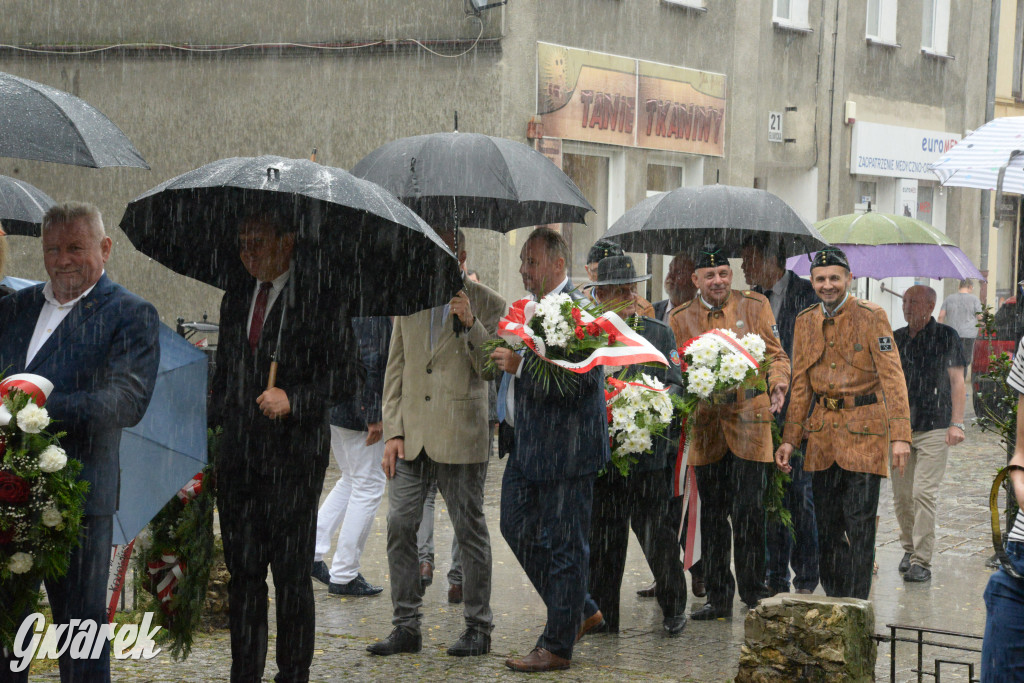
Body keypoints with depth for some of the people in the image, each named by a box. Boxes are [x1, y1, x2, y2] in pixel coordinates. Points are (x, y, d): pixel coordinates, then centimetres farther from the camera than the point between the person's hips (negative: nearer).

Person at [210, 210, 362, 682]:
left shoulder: (317, 299, -6)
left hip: (293, 455, -6)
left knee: (292, 575, 0)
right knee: (242, 573, 9)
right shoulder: (236, 295, 13)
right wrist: (210, 428, 16)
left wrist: (293, 399, -18)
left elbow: (347, 376, -7)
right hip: (237, 457, 6)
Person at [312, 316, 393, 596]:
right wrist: (374, 417, -20)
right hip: (358, 411, -9)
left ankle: (311, 551, 16)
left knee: (351, 480, 22)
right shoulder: (375, 313, -16)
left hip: (332, 405, 9)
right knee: (369, 485, 0)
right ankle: (344, 576, 3)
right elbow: (370, 362, -22)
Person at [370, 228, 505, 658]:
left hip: (460, 438, -4)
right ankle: (406, 626, 8)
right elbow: (395, 371, 13)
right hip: (411, 437, 4)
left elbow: (492, 371, -7)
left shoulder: (488, 305, 0)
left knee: (470, 530, 2)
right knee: (400, 523, -1)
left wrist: (470, 324, -21)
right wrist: (392, 432, 5)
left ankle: (478, 627, 13)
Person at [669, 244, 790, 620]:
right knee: (712, 516, 6)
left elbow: (775, 355, 8)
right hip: (705, 426, 2)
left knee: (748, 512, -6)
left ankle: (754, 594, 7)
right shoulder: (681, 318, 9)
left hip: (749, 420, -2)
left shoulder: (755, 305, 6)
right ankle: (719, 598, 16)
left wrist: (778, 383, -12)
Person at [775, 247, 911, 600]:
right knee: (826, 525, 9)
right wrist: (789, 438, 9)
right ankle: (833, 601, 20)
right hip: (822, 432, 5)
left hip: (863, 429, -5)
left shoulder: (871, 316, -6)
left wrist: (900, 435, -19)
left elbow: (892, 376, -10)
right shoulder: (805, 321, 10)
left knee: (859, 524, -6)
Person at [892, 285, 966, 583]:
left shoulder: (946, 337, -1)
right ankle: (909, 549, 24)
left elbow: (957, 380, -2)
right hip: (899, 427, 4)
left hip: (934, 428, -4)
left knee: (924, 493, -11)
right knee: (901, 495, 6)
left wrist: (957, 423, -9)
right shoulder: (896, 338, 10)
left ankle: (921, 561, -8)